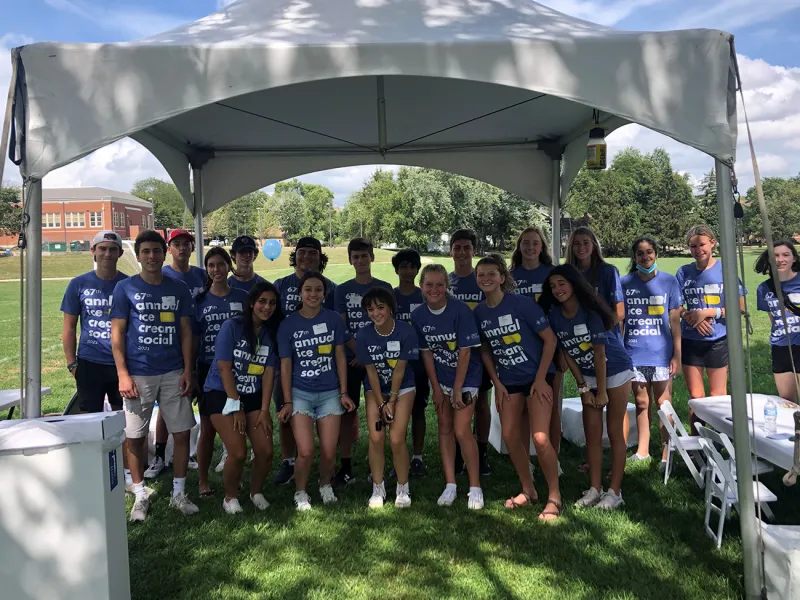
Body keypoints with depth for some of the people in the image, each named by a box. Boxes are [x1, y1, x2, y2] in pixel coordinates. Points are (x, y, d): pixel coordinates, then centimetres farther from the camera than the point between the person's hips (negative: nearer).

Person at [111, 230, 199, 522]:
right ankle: (140, 496, 21)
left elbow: (185, 332, 7)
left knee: (182, 433, 4)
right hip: (138, 375, -2)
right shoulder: (125, 288, 0)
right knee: (135, 438, 5)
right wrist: (123, 374, -9)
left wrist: (187, 371, -1)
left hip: (173, 374, 2)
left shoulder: (178, 289, 6)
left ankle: (179, 493, 19)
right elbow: (117, 334, -2)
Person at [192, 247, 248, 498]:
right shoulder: (200, 300, 2)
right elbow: (193, 340, 3)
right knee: (208, 429, 6)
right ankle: (203, 481, 18)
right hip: (209, 370, 0)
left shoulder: (242, 297, 1)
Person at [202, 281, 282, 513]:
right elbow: (224, 368, -13)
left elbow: (269, 373, -1)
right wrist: (236, 406, -15)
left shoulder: (272, 333, 1)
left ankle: (256, 492, 21)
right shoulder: (232, 326, -12)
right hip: (222, 394, -4)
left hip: (253, 397, 4)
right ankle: (230, 497, 11)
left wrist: (264, 410, -7)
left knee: (266, 451, -7)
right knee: (238, 452, -15)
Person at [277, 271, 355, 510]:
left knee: (329, 452, 1)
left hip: (330, 393, 1)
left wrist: (343, 392, 1)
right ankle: (300, 493, 15)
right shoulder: (288, 325, -4)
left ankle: (325, 485, 32)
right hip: (300, 393, -1)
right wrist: (287, 402, -4)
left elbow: (340, 356, 3)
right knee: (306, 451, -12)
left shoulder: (333, 319, -1)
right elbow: (285, 365, -1)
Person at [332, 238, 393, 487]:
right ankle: (346, 467, 8)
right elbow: (341, 327, 0)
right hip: (350, 360, 1)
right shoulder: (342, 290, 7)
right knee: (348, 411, 1)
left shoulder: (384, 288, 5)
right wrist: (359, 352, -13)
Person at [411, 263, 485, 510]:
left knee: (462, 431, -10)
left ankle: (475, 488, 4)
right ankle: (450, 485, 18)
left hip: (466, 377, -4)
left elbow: (465, 351, -18)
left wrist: (457, 389, -15)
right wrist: (436, 388, -1)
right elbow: (426, 353, -1)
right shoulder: (418, 316, -7)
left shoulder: (460, 310, -21)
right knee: (444, 428, 7)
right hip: (441, 378, 5)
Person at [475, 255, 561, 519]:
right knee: (510, 436, 4)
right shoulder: (479, 312, -2)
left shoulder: (522, 303, -17)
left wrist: (540, 378, -15)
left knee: (540, 437, -14)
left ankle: (554, 496, 5)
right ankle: (528, 490, 25)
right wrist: (497, 383, 2)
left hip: (537, 377, -5)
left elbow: (550, 338, -13)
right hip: (508, 381, 5)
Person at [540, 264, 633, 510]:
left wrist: (602, 391, -17)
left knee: (614, 431, 0)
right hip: (588, 375, 5)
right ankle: (594, 489, 15)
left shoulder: (590, 311, -23)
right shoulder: (555, 315, -8)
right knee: (592, 433, 6)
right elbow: (567, 353, -2)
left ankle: (615, 491, 7)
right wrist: (582, 388, -2)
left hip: (616, 371, -5)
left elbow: (599, 353, -20)